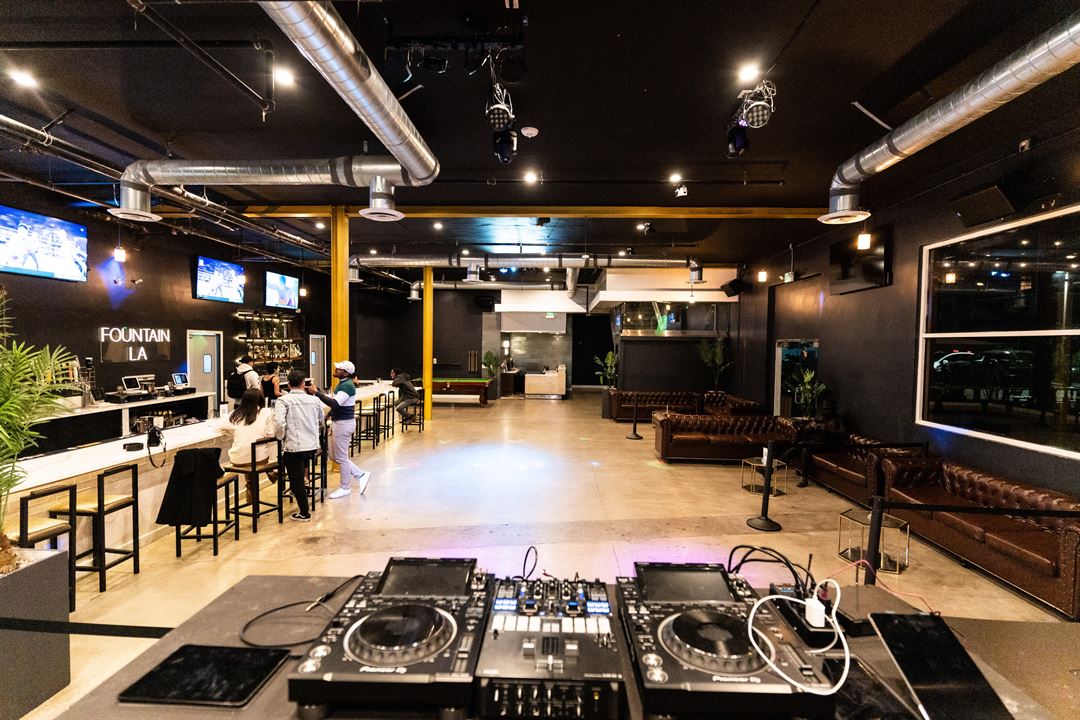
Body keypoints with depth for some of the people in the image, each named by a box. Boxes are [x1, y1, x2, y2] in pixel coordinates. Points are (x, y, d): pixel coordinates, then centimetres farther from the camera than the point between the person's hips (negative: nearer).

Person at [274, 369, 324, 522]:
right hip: (313, 445, 4)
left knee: (296, 480, 8)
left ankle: (304, 513, 15)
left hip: (294, 446, -4)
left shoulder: (283, 400, -7)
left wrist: (282, 437, -4)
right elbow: (321, 422, 18)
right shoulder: (314, 400, 5)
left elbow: (279, 422, -21)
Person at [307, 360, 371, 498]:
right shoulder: (342, 383, 12)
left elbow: (335, 403, -30)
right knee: (334, 456, 16)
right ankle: (361, 475, 22)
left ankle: (345, 488, 15)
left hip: (344, 423, -10)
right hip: (340, 422, 10)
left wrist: (316, 392, -29)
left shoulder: (347, 386, -19)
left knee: (341, 457, 1)